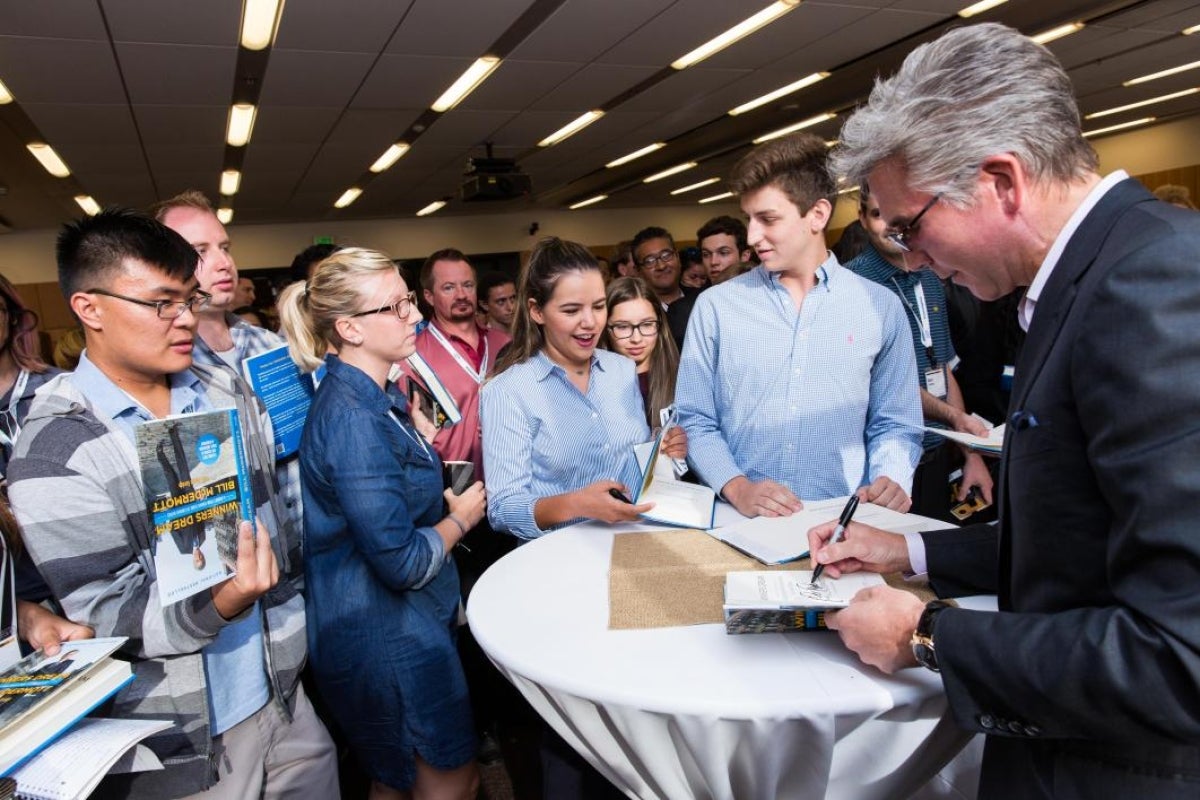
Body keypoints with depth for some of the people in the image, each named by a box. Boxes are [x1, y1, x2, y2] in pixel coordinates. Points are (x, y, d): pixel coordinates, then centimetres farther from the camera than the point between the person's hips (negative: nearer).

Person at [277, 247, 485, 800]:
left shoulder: (372, 399, 4)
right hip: (387, 635, -9)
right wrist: (460, 518, -11)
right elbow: (402, 563, -27)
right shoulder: (353, 420, -27)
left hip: (408, 617, 9)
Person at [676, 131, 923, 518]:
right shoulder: (715, 305, 4)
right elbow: (696, 420, 4)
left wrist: (891, 478, -7)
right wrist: (736, 486, -10)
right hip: (743, 519, 0)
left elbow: (894, 425, 11)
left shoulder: (881, 307, 6)